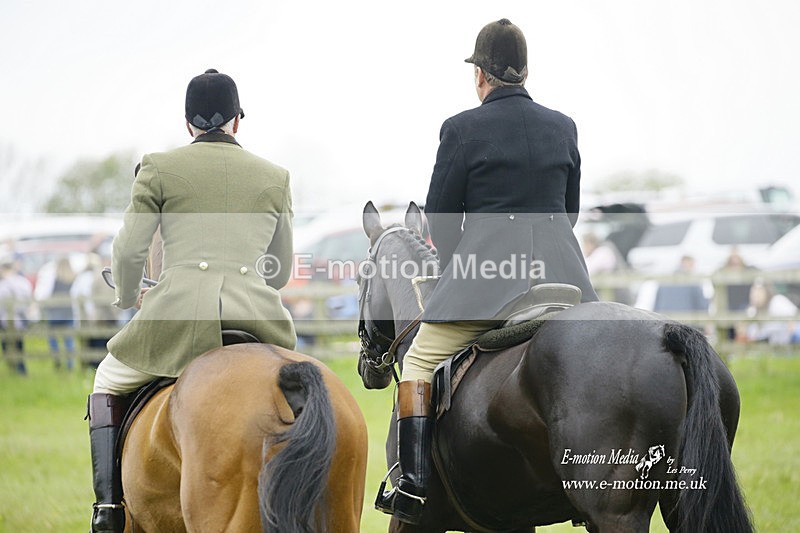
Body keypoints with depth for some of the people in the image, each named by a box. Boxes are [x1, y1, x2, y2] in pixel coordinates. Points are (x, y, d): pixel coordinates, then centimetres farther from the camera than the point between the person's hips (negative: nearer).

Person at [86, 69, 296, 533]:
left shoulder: (159, 168, 6)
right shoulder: (276, 177, 14)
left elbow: (128, 250, 3)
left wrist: (129, 299, 24)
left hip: (180, 308, -2)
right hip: (256, 313, 2)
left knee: (108, 384, 23)